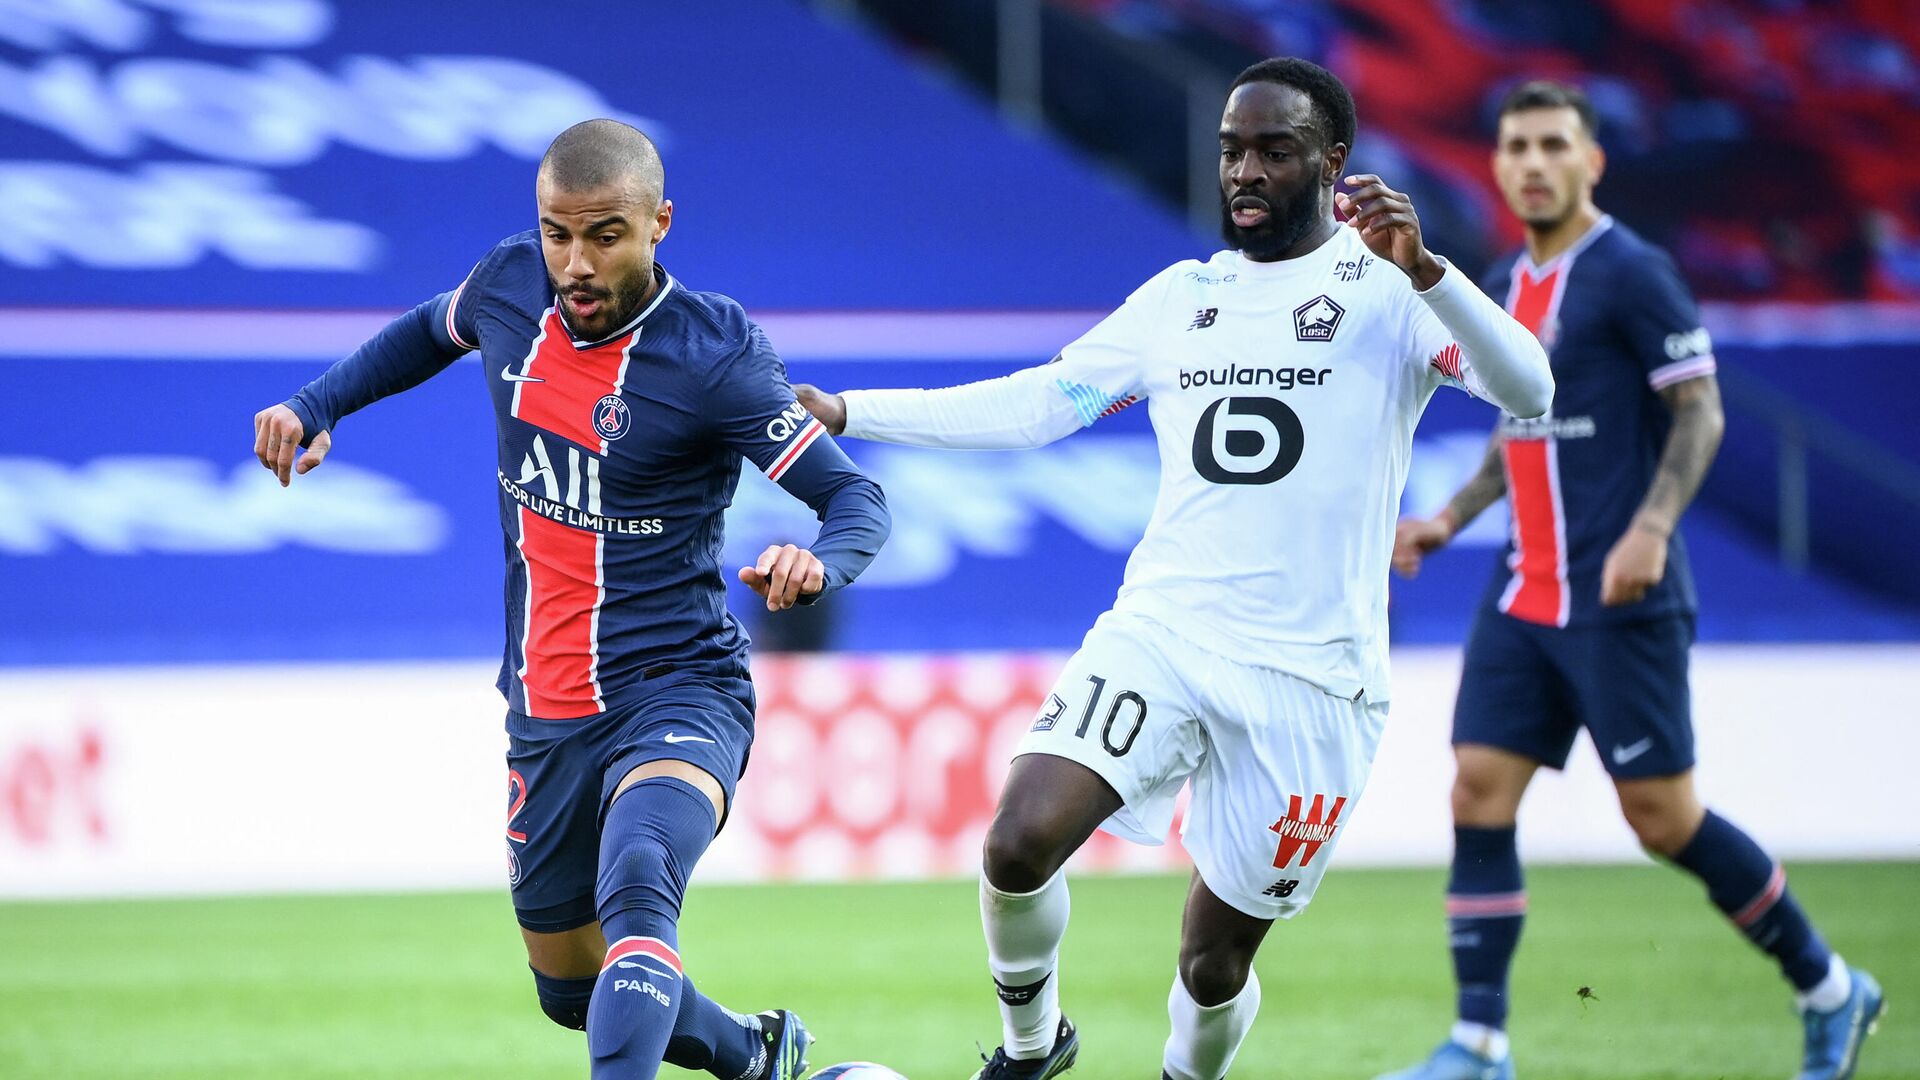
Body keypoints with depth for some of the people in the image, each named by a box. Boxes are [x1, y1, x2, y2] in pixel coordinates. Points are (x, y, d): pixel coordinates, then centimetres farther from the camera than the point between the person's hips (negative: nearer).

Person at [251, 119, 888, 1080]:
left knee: (636, 885, -37)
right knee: (571, 988, 18)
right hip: (545, 711, 6)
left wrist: (818, 563, -37)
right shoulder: (511, 284, -1)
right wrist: (316, 403, 10)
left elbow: (855, 497, -15)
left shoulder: (715, 357, -17)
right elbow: (431, 332, 23)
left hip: (676, 688, -6)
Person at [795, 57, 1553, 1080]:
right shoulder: (1181, 297, 14)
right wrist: (844, 413, 12)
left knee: (1213, 964, 3)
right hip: (1158, 636, 3)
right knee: (1018, 845, -19)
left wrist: (1424, 270, -33)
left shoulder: (1387, 287, -2)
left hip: (1306, 680, -3)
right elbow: (1037, 404, 17)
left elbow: (1528, 391, -17)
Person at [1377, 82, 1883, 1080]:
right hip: (1524, 596, 8)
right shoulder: (1507, 286, 14)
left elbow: (1700, 412, -12)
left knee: (1662, 818, -5)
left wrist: (1649, 531, -24)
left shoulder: (1631, 274, -9)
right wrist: (1448, 520, 15)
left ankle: (1829, 990, 13)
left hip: (1618, 603, -8)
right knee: (1479, 792, -3)